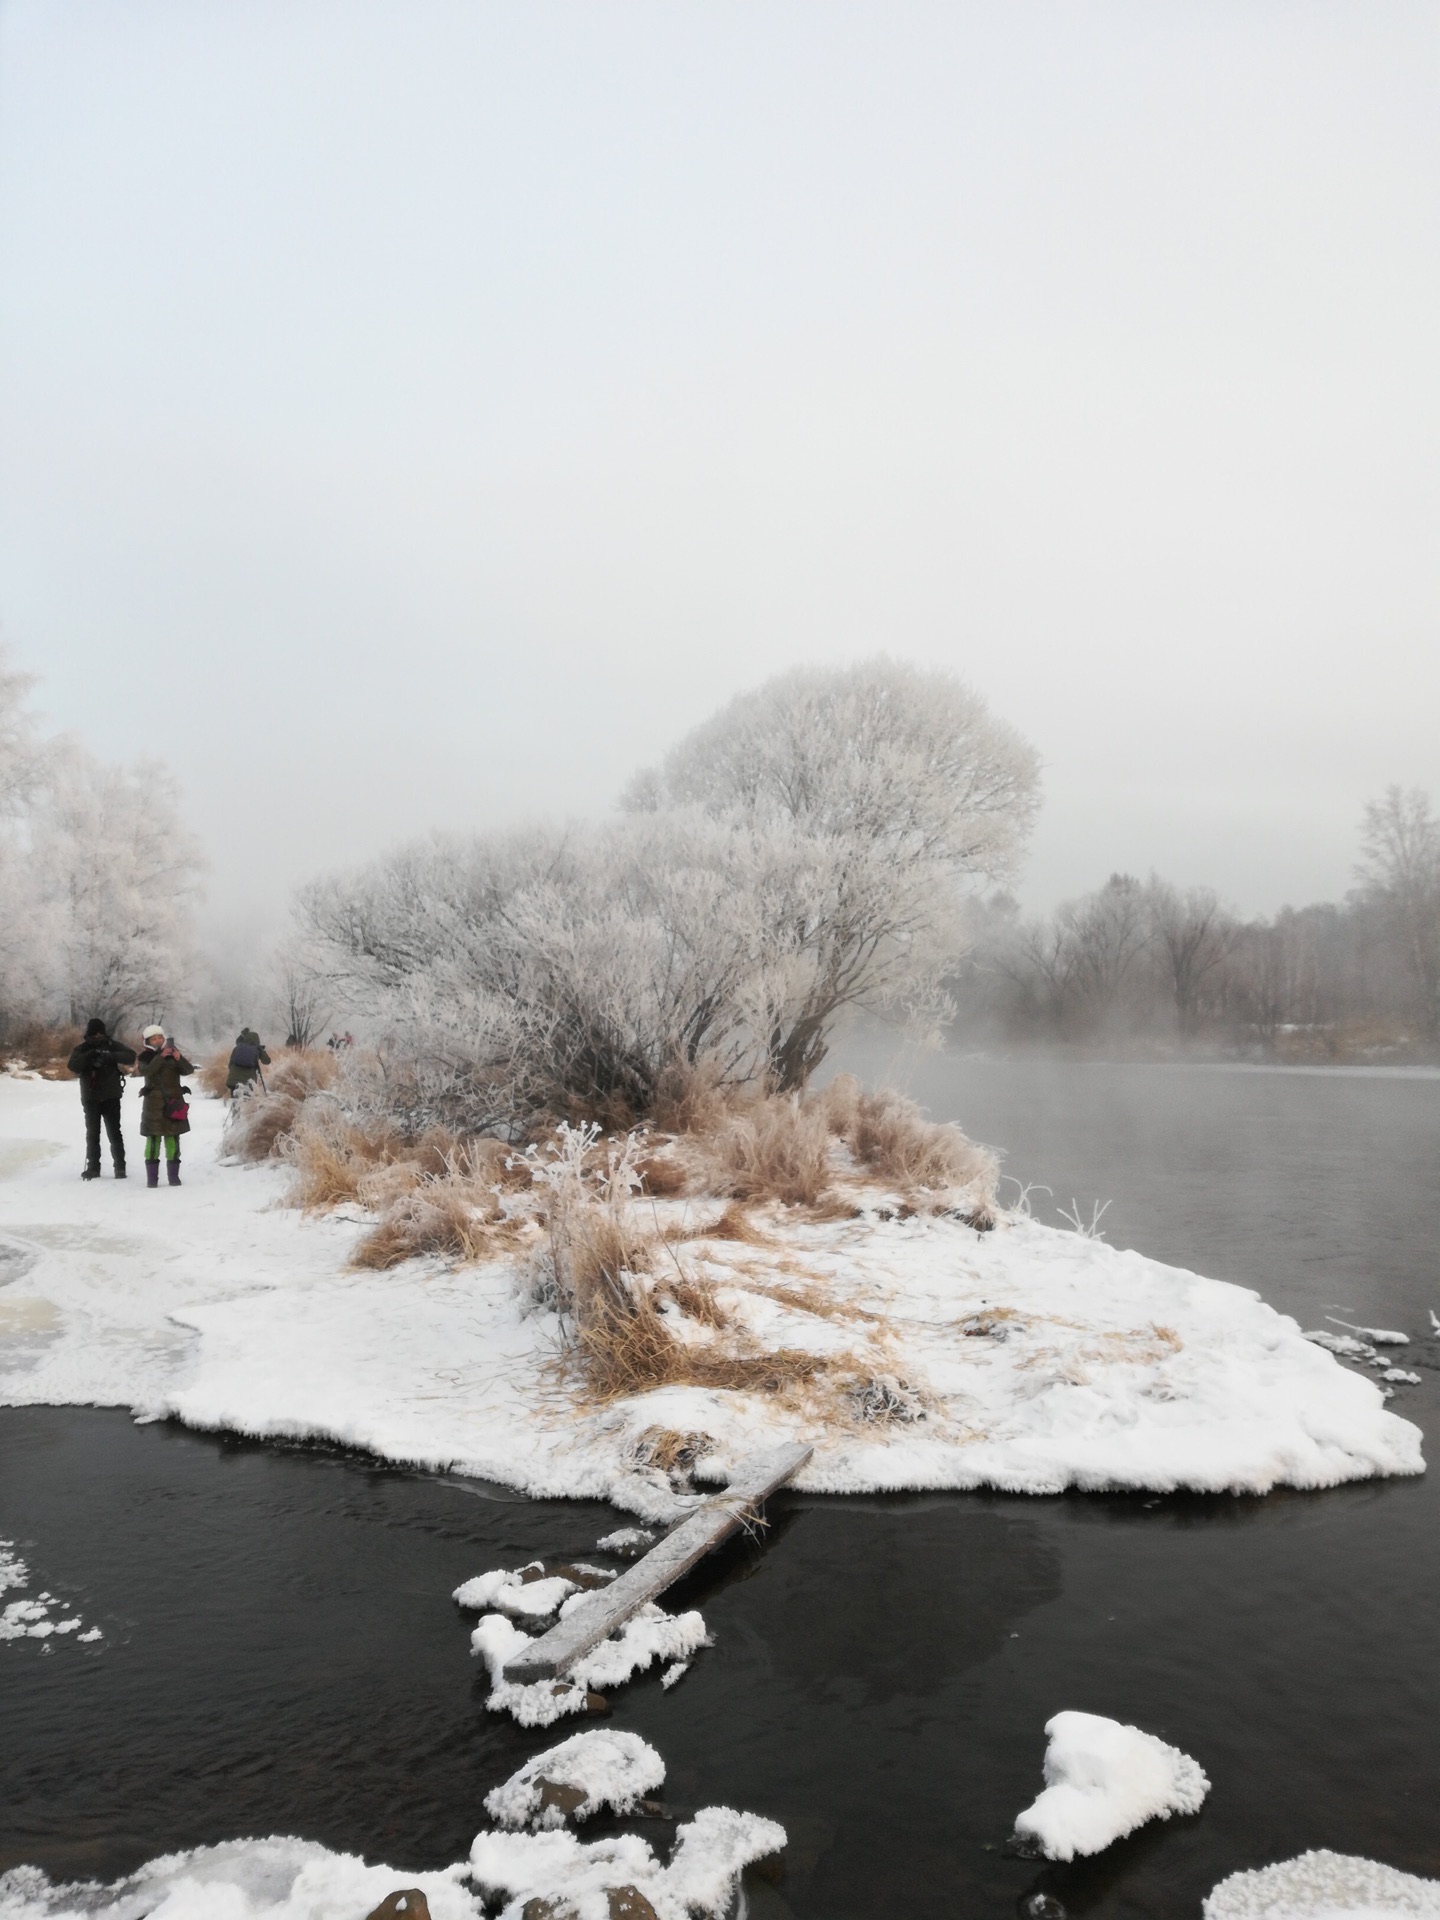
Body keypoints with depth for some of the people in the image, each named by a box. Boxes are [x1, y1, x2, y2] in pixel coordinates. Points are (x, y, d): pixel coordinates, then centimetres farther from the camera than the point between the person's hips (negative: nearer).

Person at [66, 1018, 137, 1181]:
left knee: (114, 1132, -1)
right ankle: (93, 1167, 12)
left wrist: (111, 1057, -27)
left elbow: (131, 1056, -12)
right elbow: (72, 1065, -13)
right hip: (91, 1098, 1)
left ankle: (120, 1167, 3)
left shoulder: (112, 1046, 1)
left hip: (111, 1097, -1)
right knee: (92, 1133, 6)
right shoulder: (82, 1049, 3)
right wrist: (88, 1056, -28)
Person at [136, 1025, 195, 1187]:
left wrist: (179, 1058, -19)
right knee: (153, 1139, -6)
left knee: (173, 1139, 1)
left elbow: (189, 1070, -1)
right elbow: (147, 1070, -16)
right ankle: (152, 1178, -4)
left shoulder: (172, 1054, 10)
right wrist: (160, 1056, -26)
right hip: (154, 1103, -2)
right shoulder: (145, 1057, 6)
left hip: (174, 1102, 2)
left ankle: (174, 1176, 5)